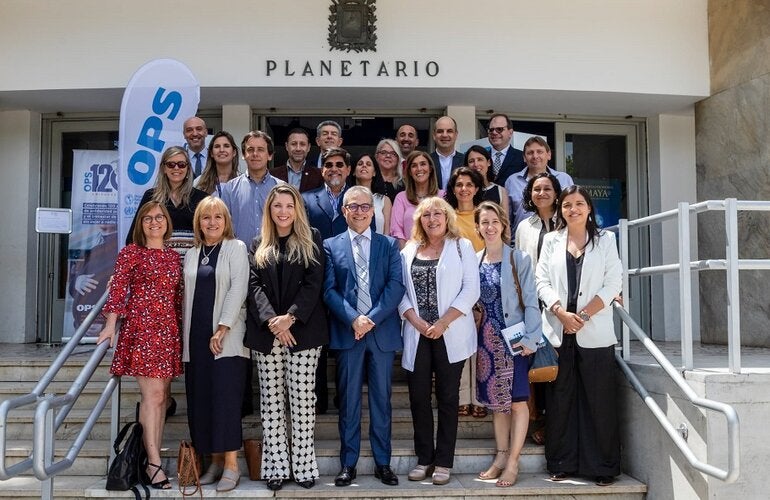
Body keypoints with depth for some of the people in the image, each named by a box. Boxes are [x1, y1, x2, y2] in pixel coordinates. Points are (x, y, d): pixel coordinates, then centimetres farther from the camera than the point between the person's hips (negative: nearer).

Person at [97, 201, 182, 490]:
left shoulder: (174, 257, 15)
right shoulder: (131, 253, 1)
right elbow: (118, 290, -5)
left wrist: (181, 331, 13)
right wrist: (110, 326, -13)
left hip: (169, 331, 6)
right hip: (141, 328, -5)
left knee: (160, 396, 7)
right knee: (153, 394, -11)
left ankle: (152, 457, 14)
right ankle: (154, 462, -7)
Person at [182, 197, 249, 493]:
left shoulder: (236, 248, 2)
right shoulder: (192, 255, 17)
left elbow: (238, 289, -8)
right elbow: (188, 297, 16)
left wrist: (222, 329, -16)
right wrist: (185, 337, 8)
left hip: (227, 338, -5)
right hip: (197, 339, 5)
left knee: (226, 399, -9)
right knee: (200, 400, 4)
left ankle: (231, 465, -2)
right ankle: (214, 461, 14)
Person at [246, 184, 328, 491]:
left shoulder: (311, 240, 6)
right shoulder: (259, 245, 13)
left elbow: (314, 283, -3)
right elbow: (254, 285, 2)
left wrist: (290, 317, -15)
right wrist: (271, 320, -14)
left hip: (303, 330, -2)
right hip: (266, 332, 2)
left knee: (302, 397, -1)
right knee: (271, 399, 4)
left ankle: (303, 465, 6)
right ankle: (276, 466, 10)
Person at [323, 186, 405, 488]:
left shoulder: (389, 245, 9)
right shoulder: (331, 246, 7)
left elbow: (396, 286, -2)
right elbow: (329, 290, -1)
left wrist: (372, 318, -13)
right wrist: (353, 319, -15)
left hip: (382, 331, 1)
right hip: (347, 332, 0)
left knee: (381, 400, 8)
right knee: (349, 401, 6)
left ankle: (383, 463, 17)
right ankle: (348, 464, 15)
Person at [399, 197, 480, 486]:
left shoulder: (462, 247, 3)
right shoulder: (409, 251, 11)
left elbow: (470, 290, -5)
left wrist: (443, 323, -14)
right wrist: (417, 322, -10)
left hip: (450, 334, -2)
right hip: (417, 335, 3)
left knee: (448, 397, 4)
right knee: (418, 397, 5)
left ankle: (443, 461, 12)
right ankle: (424, 459, 17)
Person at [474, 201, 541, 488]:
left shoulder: (519, 259, -6)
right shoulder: (473, 261, 6)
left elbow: (530, 302, -8)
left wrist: (529, 338, -15)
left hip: (513, 338, -4)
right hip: (486, 339, 4)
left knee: (517, 399, 0)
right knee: (495, 399, 11)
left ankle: (513, 462, 7)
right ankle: (501, 456, 21)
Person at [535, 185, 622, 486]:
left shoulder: (605, 240, 7)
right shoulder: (551, 240, 11)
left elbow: (612, 284, -1)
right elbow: (541, 281, 2)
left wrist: (583, 315, -12)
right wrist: (562, 313, -13)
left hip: (595, 332, -1)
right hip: (558, 331, 2)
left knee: (599, 399, 1)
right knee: (560, 398, 5)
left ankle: (603, 466, 11)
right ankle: (561, 463, 15)